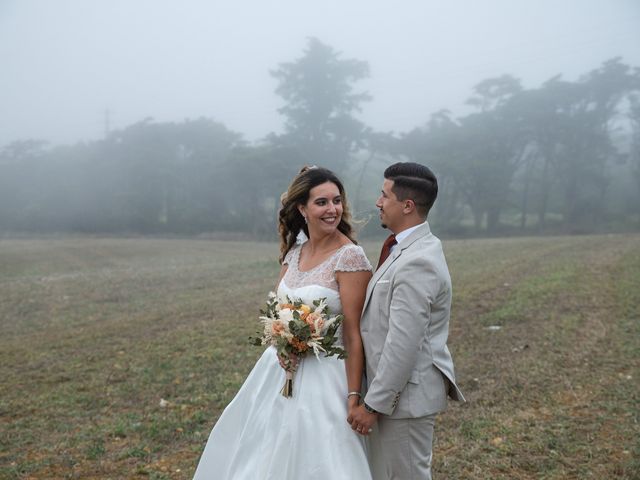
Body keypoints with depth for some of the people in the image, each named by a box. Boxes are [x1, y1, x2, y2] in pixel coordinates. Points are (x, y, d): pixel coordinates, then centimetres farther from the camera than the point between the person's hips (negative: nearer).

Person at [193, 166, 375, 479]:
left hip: (324, 379, -7)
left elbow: (354, 334, -16)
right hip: (282, 370, 7)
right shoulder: (294, 252, 4)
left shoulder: (350, 257, -16)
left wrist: (354, 397, -17)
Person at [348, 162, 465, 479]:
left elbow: (403, 345, -25)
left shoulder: (417, 263, -25)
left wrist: (373, 404, -18)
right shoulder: (414, 248, 7)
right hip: (400, 386, 10)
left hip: (406, 393, -10)